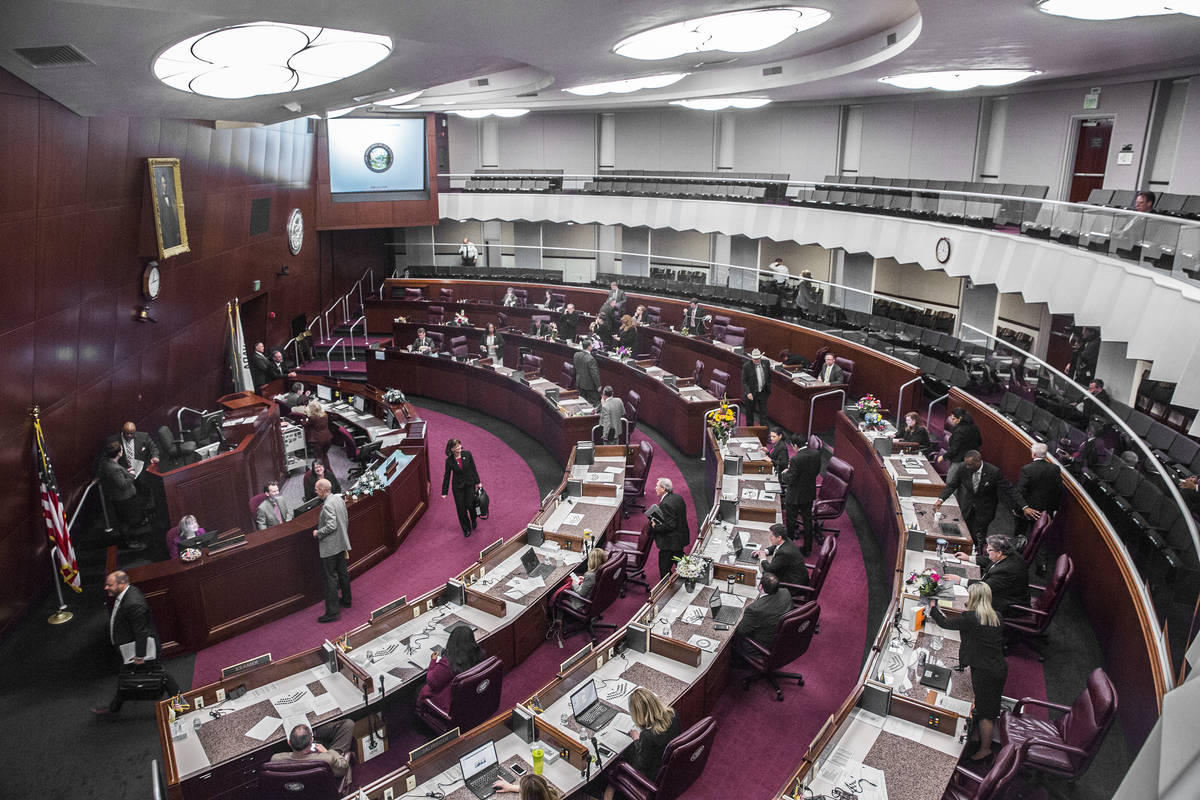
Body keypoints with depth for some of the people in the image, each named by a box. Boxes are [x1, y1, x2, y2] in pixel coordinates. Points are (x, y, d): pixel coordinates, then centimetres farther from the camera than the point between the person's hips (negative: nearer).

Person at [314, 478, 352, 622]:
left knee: (331, 578, -4)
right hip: (341, 544, 9)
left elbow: (331, 526, -27)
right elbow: (346, 520, 14)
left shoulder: (328, 505, -22)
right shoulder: (339, 499, 6)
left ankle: (332, 612, 0)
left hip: (330, 547, -9)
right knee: (342, 573, 21)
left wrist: (317, 533, -13)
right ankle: (346, 600, 36)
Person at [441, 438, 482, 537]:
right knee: (461, 509, 5)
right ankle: (466, 529, 26)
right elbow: (446, 476, -3)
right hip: (458, 487, 0)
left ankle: (473, 520, 33)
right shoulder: (449, 460, -11)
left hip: (470, 484, 0)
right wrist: (444, 492, -2)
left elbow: (473, 469, -1)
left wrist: (477, 482, 2)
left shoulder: (467, 454, -10)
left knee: (470, 505, -2)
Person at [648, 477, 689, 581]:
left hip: (669, 543, -10)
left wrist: (655, 527, -15)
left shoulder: (666, 504, -25)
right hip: (681, 537, 10)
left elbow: (670, 525, -27)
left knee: (664, 569, 3)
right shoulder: (678, 497, 3)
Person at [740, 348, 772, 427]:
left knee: (763, 413, 3)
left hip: (762, 392, 2)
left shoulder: (766, 364, -1)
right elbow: (744, 381, -11)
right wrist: (748, 393, -21)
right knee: (750, 413, 12)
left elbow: (769, 378, 10)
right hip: (751, 393, -2)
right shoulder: (746, 366, -12)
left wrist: (769, 390, 9)